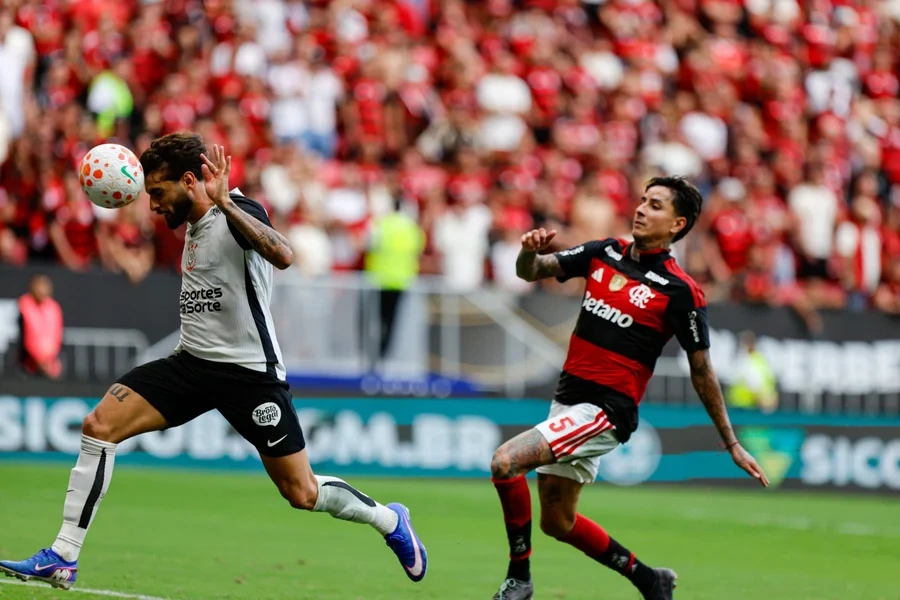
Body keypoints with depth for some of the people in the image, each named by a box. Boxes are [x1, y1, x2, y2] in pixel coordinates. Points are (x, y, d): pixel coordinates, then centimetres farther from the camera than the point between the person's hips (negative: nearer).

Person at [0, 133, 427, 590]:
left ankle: (389, 520, 28)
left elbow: (283, 256, -37)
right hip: (193, 363, 7)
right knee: (98, 425, -12)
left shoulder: (240, 213, -14)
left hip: (250, 371, -7)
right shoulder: (193, 225, 11)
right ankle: (62, 559, -11)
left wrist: (225, 203, -39)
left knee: (301, 494, -1)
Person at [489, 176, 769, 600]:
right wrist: (529, 251, -21)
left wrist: (732, 445, 1)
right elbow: (532, 272, 4)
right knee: (557, 522, 15)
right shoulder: (604, 253, 6)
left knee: (505, 461, -23)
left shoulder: (679, 291, -11)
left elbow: (701, 371, -4)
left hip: (607, 411, -7)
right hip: (569, 400, 7)